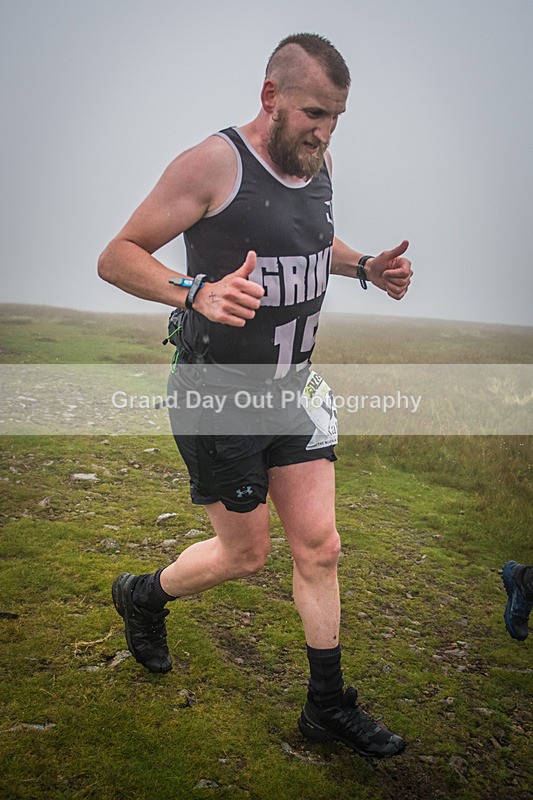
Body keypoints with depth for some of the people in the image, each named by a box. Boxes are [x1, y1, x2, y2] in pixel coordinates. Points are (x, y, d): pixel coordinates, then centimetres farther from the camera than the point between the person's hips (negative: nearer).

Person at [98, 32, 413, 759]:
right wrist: (195, 293, -34)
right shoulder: (213, 163, -16)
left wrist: (365, 268, 6)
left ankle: (328, 707, 28)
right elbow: (116, 257, -15)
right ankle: (142, 597, 40)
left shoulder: (318, 163, 7)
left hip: (294, 391, 7)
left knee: (319, 547, 9)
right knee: (245, 554, 8)